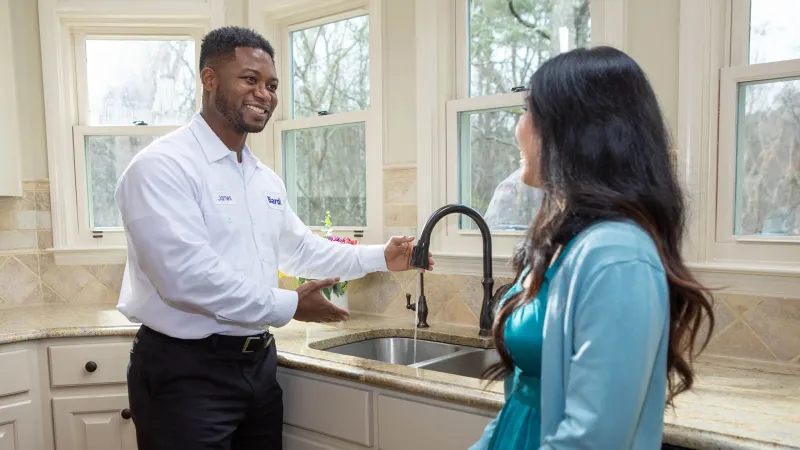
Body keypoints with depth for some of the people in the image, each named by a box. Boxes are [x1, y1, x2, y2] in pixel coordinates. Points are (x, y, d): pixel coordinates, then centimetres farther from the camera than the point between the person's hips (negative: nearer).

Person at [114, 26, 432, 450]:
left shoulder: (266, 178, 10)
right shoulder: (162, 167, -17)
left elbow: (299, 247, 21)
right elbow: (188, 277, -26)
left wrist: (379, 257, 13)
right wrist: (287, 306, -19)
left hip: (257, 362, 8)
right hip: (185, 370, -7)